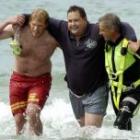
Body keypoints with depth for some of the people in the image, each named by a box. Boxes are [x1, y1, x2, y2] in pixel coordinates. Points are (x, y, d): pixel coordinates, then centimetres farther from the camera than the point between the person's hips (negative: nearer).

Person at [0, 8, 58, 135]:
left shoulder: (52, 40, -18)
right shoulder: (18, 30, -14)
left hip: (40, 80, -2)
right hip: (18, 79, 3)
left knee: (32, 113, -24)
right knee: (19, 119, 2)